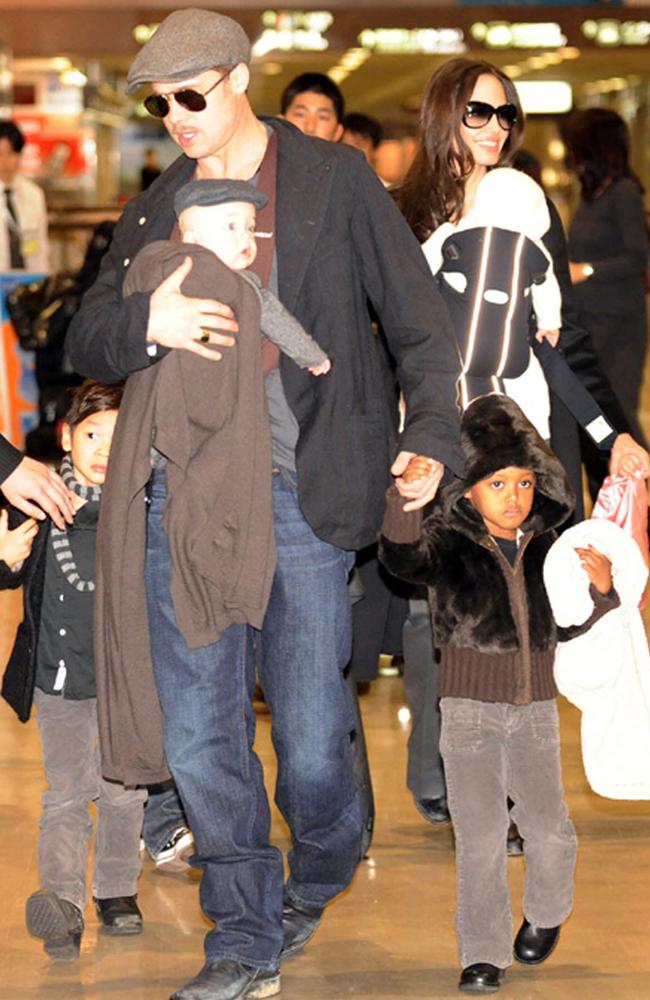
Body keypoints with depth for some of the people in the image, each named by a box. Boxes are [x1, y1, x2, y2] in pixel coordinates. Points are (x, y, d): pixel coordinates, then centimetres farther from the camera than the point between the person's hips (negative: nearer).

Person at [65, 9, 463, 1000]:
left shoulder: (334, 179, 5)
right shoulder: (154, 210, 15)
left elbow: (418, 315, 6)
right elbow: (86, 339, 10)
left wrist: (432, 434, -5)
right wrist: (147, 322, -12)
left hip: (303, 489, -3)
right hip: (185, 490, 3)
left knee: (312, 726, -1)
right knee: (197, 734, 0)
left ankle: (317, 880, 30)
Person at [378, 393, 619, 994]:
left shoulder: (546, 548, 3)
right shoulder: (449, 545, -8)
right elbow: (403, 558, -29)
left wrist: (601, 589, -10)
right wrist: (405, 499, -47)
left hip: (536, 708, 3)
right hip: (471, 707, -3)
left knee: (545, 825, 7)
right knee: (479, 833, -4)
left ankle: (547, 913, 36)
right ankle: (485, 954, 5)